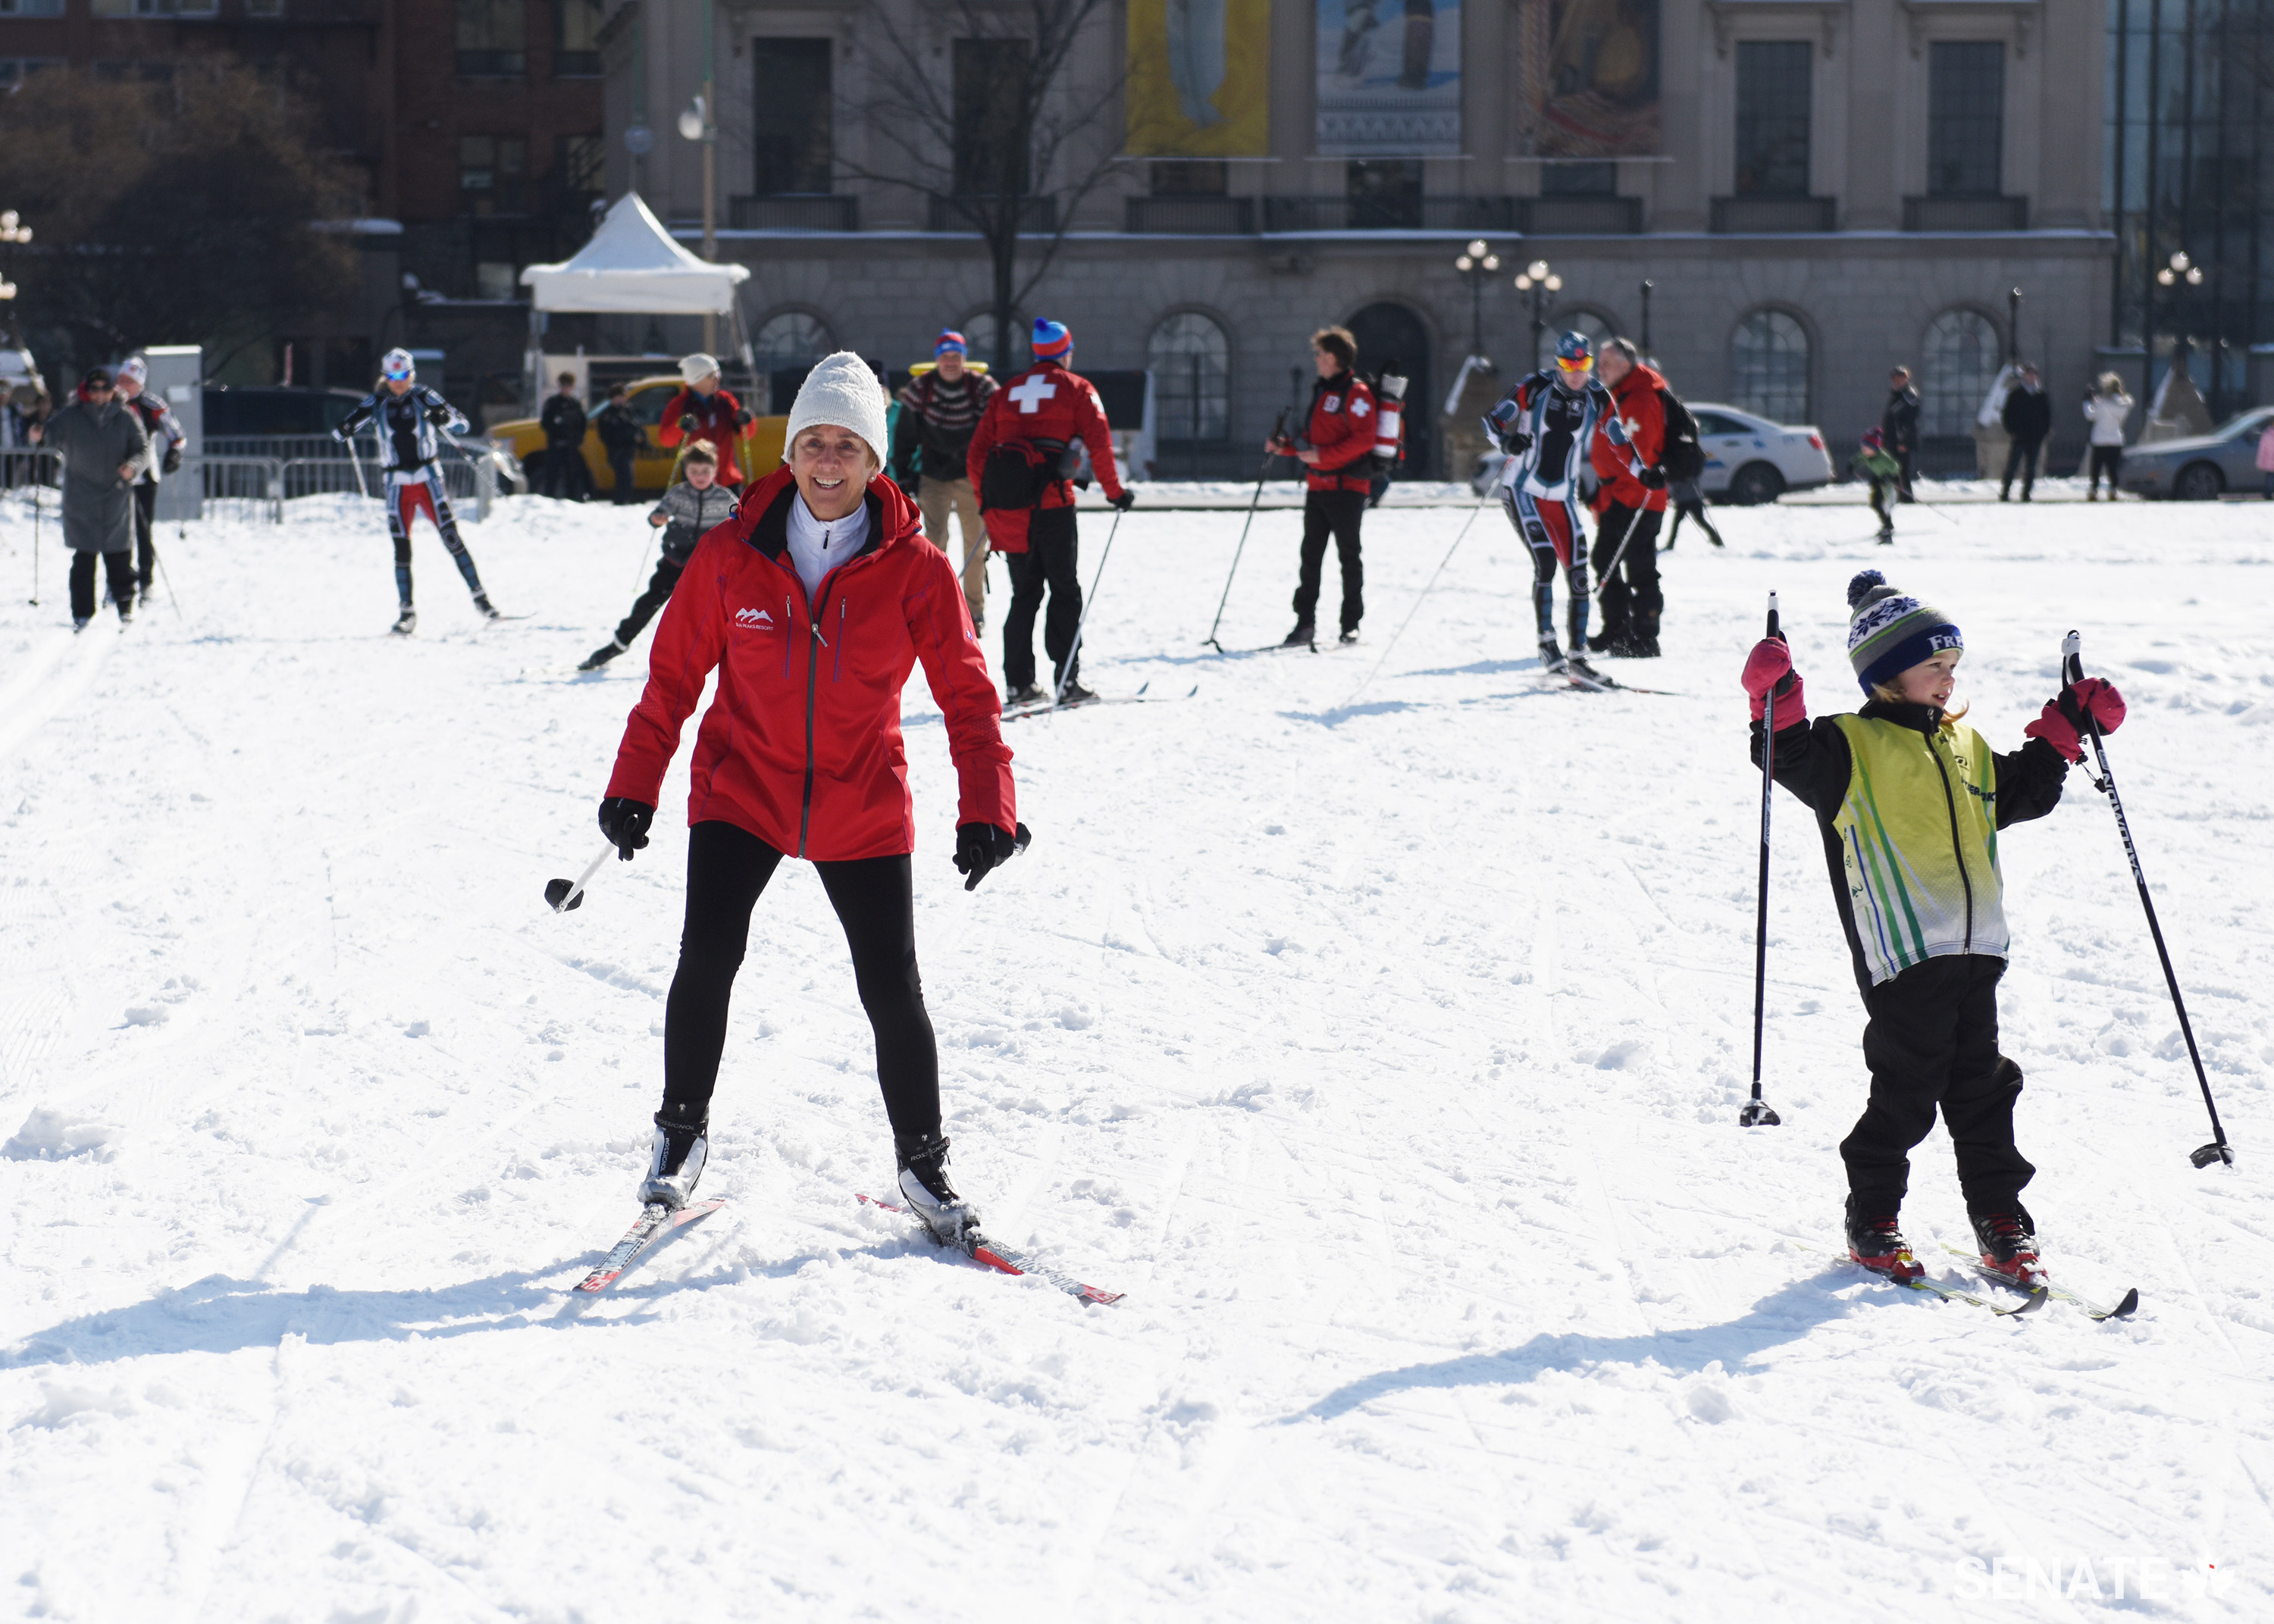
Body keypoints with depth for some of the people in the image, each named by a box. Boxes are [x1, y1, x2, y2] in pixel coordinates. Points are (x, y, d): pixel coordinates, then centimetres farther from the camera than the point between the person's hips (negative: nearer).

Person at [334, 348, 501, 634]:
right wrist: (345, 430, -20)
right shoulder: (376, 402, 3)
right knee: (401, 548, -2)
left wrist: (443, 417, -23)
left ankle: (480, 599, -4)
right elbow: (340, 431, 4)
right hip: (397, 484, 1)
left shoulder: (423, 397, -1)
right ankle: (406, 613, 4)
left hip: (428, 479, -1)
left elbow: (462, 425, -2)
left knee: (451, 537, -9)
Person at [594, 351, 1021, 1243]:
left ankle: (922, 1161, 20)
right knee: (706, 960, -12)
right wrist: (633, 786, 0)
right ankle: (681, 1130, 11)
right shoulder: (731, 555, -8)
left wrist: (987, 805, -16)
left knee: (892, 990, 0)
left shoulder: (914, 569, -10)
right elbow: (675, 673, 1)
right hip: (742, 791, 0)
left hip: (863, 808, 0)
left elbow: (967, 693, -7)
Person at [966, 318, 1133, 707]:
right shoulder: (1076, 388, 7)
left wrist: (987, 501, 24)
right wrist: (1115, 491, 4)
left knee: (1024, 593, 11)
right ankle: (1067, 680, -4)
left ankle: (1019, 684, 6)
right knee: (1065, 590, 3)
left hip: (1008, 502, 4)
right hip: (1052, 501, -4)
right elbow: (1099, 444, -4)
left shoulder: (1006, 392, 18)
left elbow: (977, 453, 15)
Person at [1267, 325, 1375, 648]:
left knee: (1348, 555, -1)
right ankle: (1305, 624, 7)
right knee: (1311, 554, 5)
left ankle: (1351, 625, 5)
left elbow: (1363, 440, -19)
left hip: (1346, 487, -8)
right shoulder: (1322, 390, 18)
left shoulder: (1356, 393, -10)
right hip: (1318, 486, 8)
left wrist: (1322, 456, -22)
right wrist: (1285, 447, 10)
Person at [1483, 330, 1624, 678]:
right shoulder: (1537, 387, -10)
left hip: (1562, 498, 4)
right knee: (1545, 562, -20)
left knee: (1578, 574, -3)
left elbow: (1619, 440, 9)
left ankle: (1577, 656, 5)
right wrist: (1507, 441, -27)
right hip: (1522, 490, -4)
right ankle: (1547, 644, -11)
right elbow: (1492, 419, -6)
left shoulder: (1597, 398, 0)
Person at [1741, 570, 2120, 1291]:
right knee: (1906, 1090, -3)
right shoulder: (1851, 745, -3)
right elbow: (1795, 761, -18)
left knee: (1982, 1088, 10)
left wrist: (2066, 727, 25)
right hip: (1901, 953, -6)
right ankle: (1873, 1219, 12)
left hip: (1975, 946, 6)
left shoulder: (1966, 747, 19)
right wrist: (1778, 706, -33)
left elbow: (2024, 792, 30)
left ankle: (2000, 1219, 17)